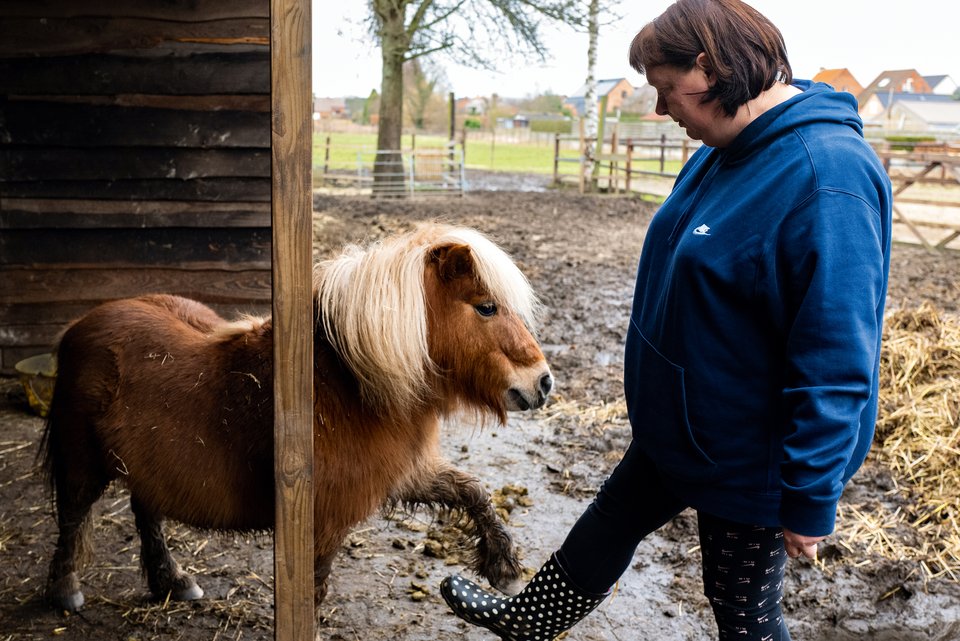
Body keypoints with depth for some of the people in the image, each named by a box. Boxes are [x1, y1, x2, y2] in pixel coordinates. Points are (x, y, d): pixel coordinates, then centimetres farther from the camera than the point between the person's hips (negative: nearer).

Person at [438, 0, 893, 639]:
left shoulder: (828, 178, -30)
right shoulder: (724, 149, 0)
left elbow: (837, 364, -29)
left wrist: (810, 502, -23)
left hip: (747, 461, -8)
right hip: (679, 427, 9)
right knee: (612, 521, 24)